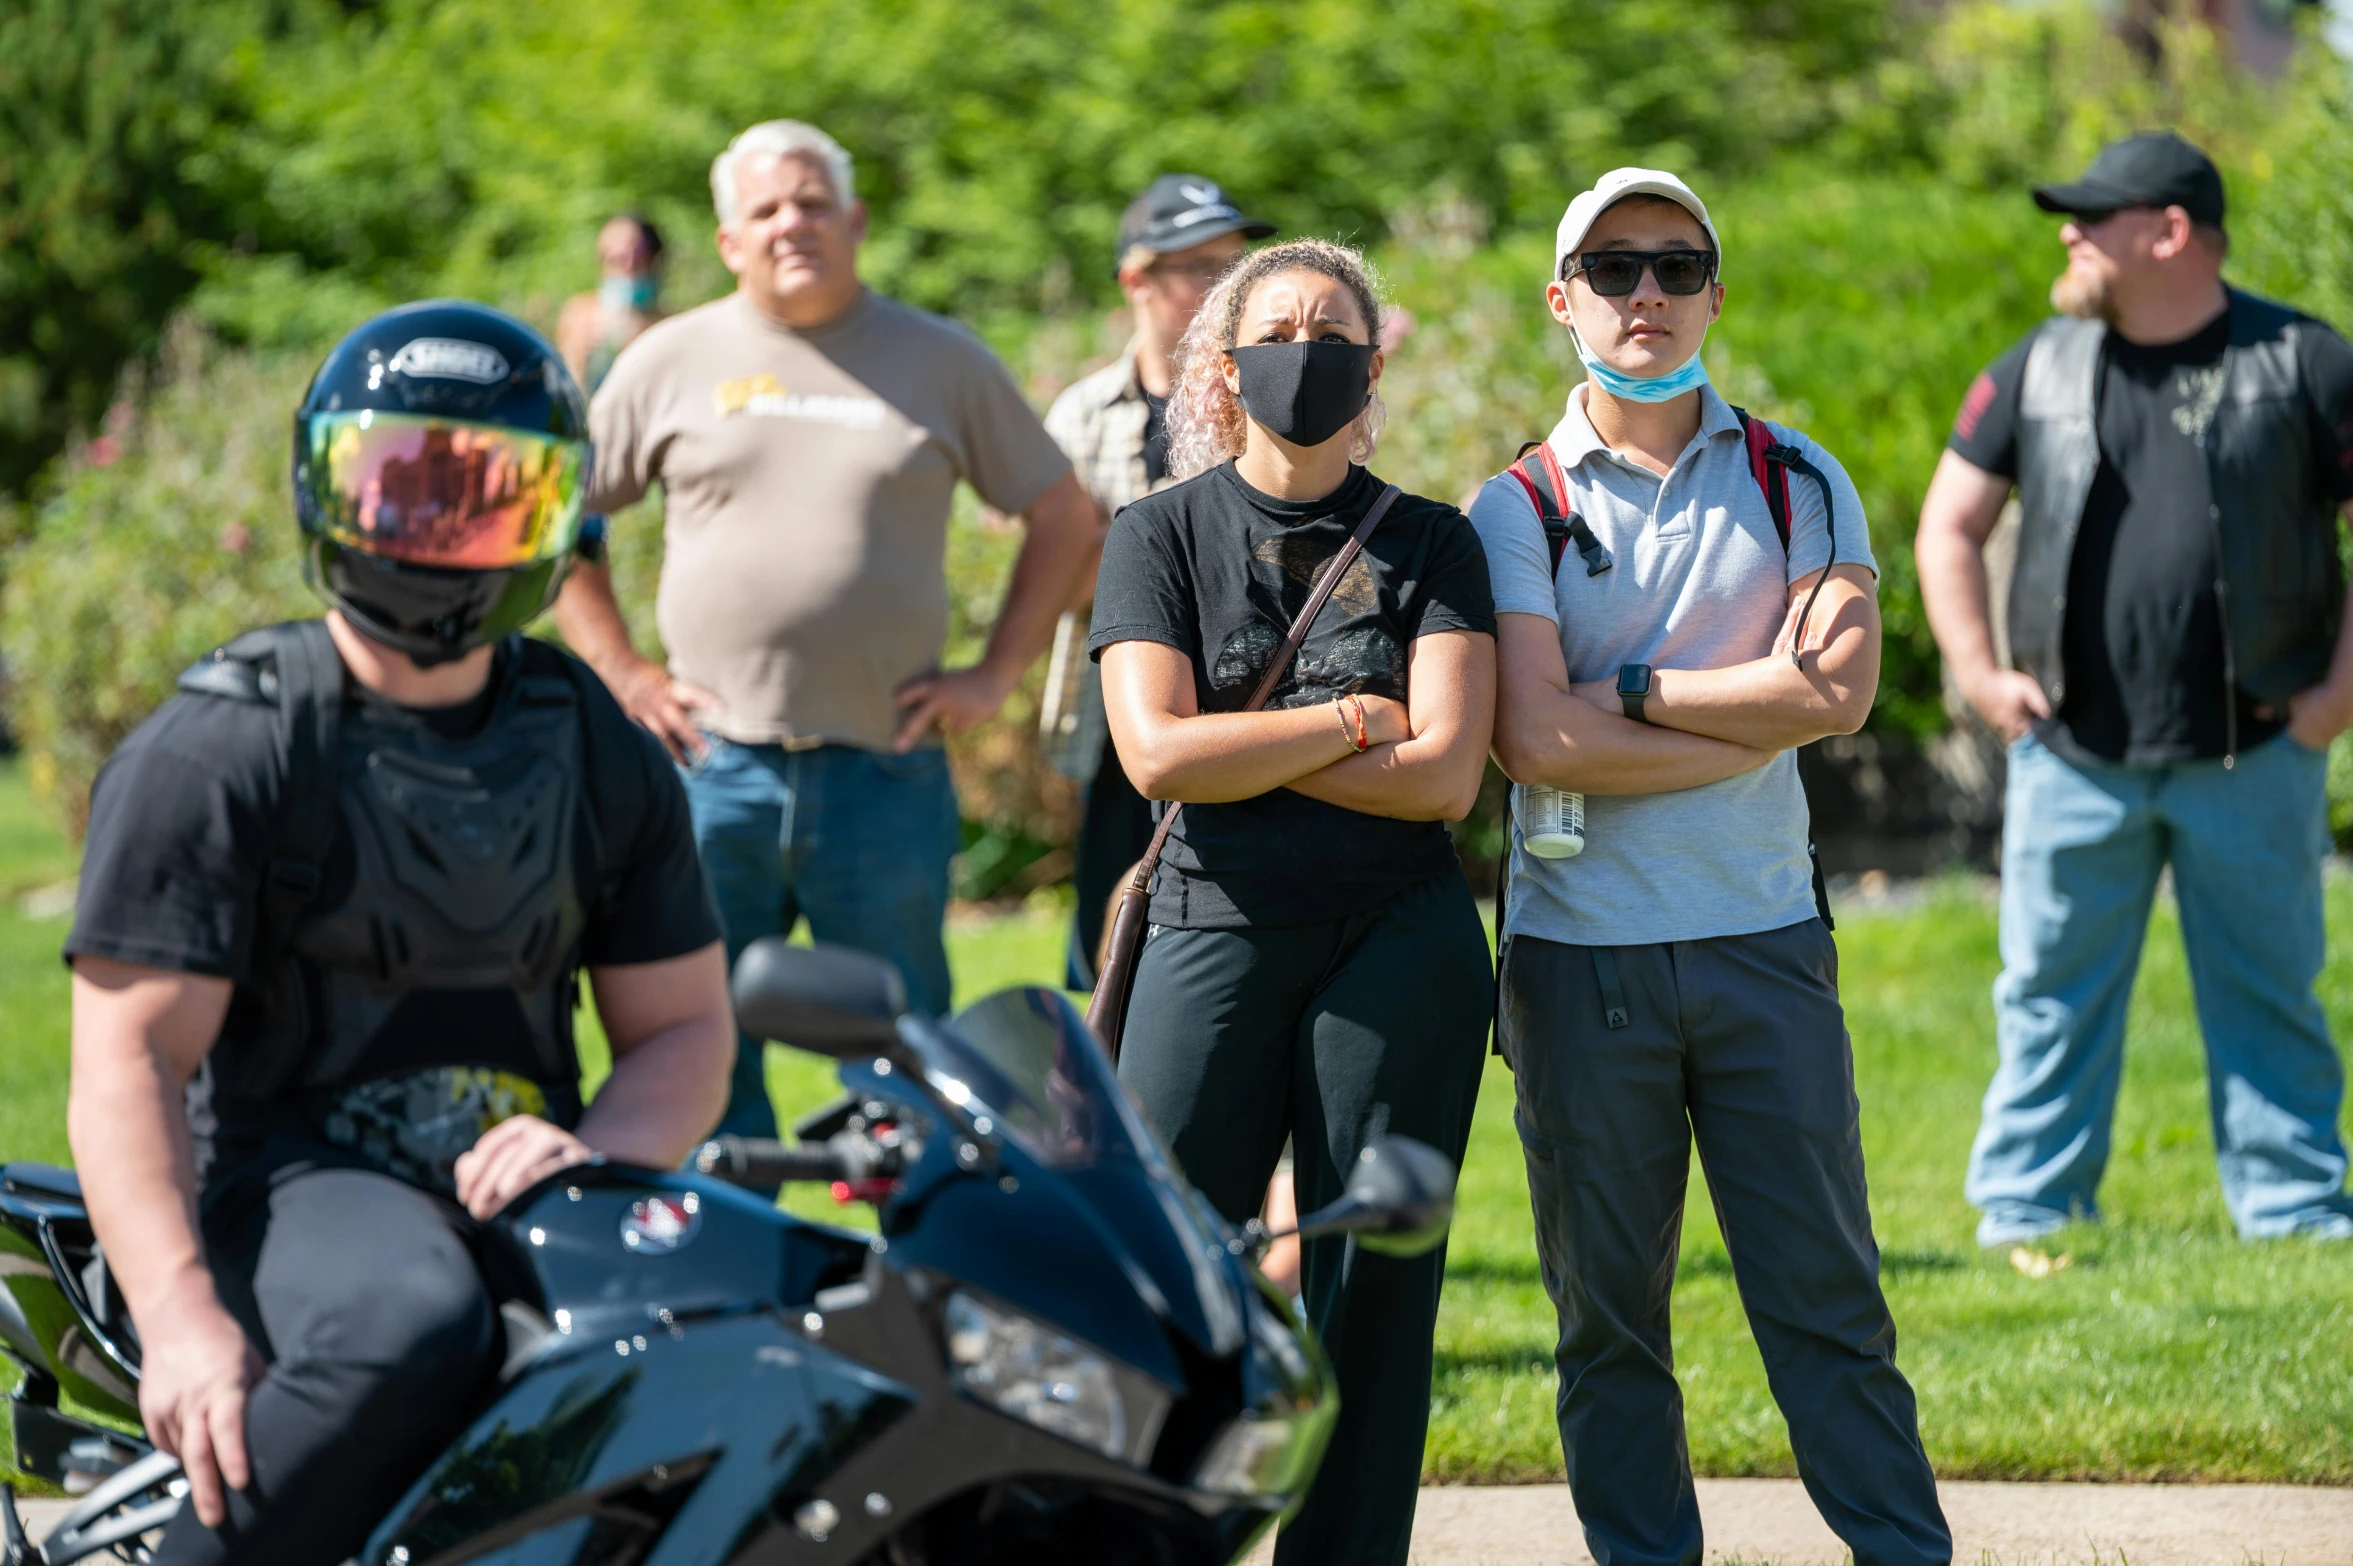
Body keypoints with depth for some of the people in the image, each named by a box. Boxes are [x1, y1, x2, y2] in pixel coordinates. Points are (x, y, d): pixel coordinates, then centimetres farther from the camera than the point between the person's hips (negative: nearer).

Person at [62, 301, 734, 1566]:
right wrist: (179, 1316, -25)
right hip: (288, 1178, -5)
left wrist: (591, 1152, -11)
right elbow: (129, 1058, -10)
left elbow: (683, 1023, 14)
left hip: (515, 1186, 5)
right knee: (410, 1331, -40)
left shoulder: (601, 756, 15)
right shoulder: (220, 750, -3)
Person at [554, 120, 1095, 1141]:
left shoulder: (942, 363, 7)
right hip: (714, 769, 1)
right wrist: (622, 674, 5)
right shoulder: (672, 362, 8)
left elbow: (1063, 516, 13)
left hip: (886, 775, -1)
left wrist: (994, 675, 4)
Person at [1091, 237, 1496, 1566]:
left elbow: (1447, 774, -6)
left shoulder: (1429, 544, 7)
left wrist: (1243, 749, -7)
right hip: (1218, 934, 0)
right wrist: (1352, 723, -7)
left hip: (1399, 945, 1)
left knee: (1374, 1289, 2)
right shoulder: (1163, 535, 7)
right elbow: (1158, 752, -8)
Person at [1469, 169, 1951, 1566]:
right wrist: (1758, 718, -9)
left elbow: (1841, 687, -7)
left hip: (1764, 939, 1)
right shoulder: (1518, 509, 2)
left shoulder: (1799, 482, 8)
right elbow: (1535, 740, -11)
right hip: (1580, 952, 0)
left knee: (1825, 1291, 0)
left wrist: (1631, 687, -9)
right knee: (1608, 1308, 5)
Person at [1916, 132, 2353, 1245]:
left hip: (2253, 760, -2)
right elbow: (1951, 524, 13)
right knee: (2051, 991, 4)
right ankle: (2026, 1214, 11)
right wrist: (1978, 674, 3)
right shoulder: (2041, 366, 7)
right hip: (2073, 757, 2)